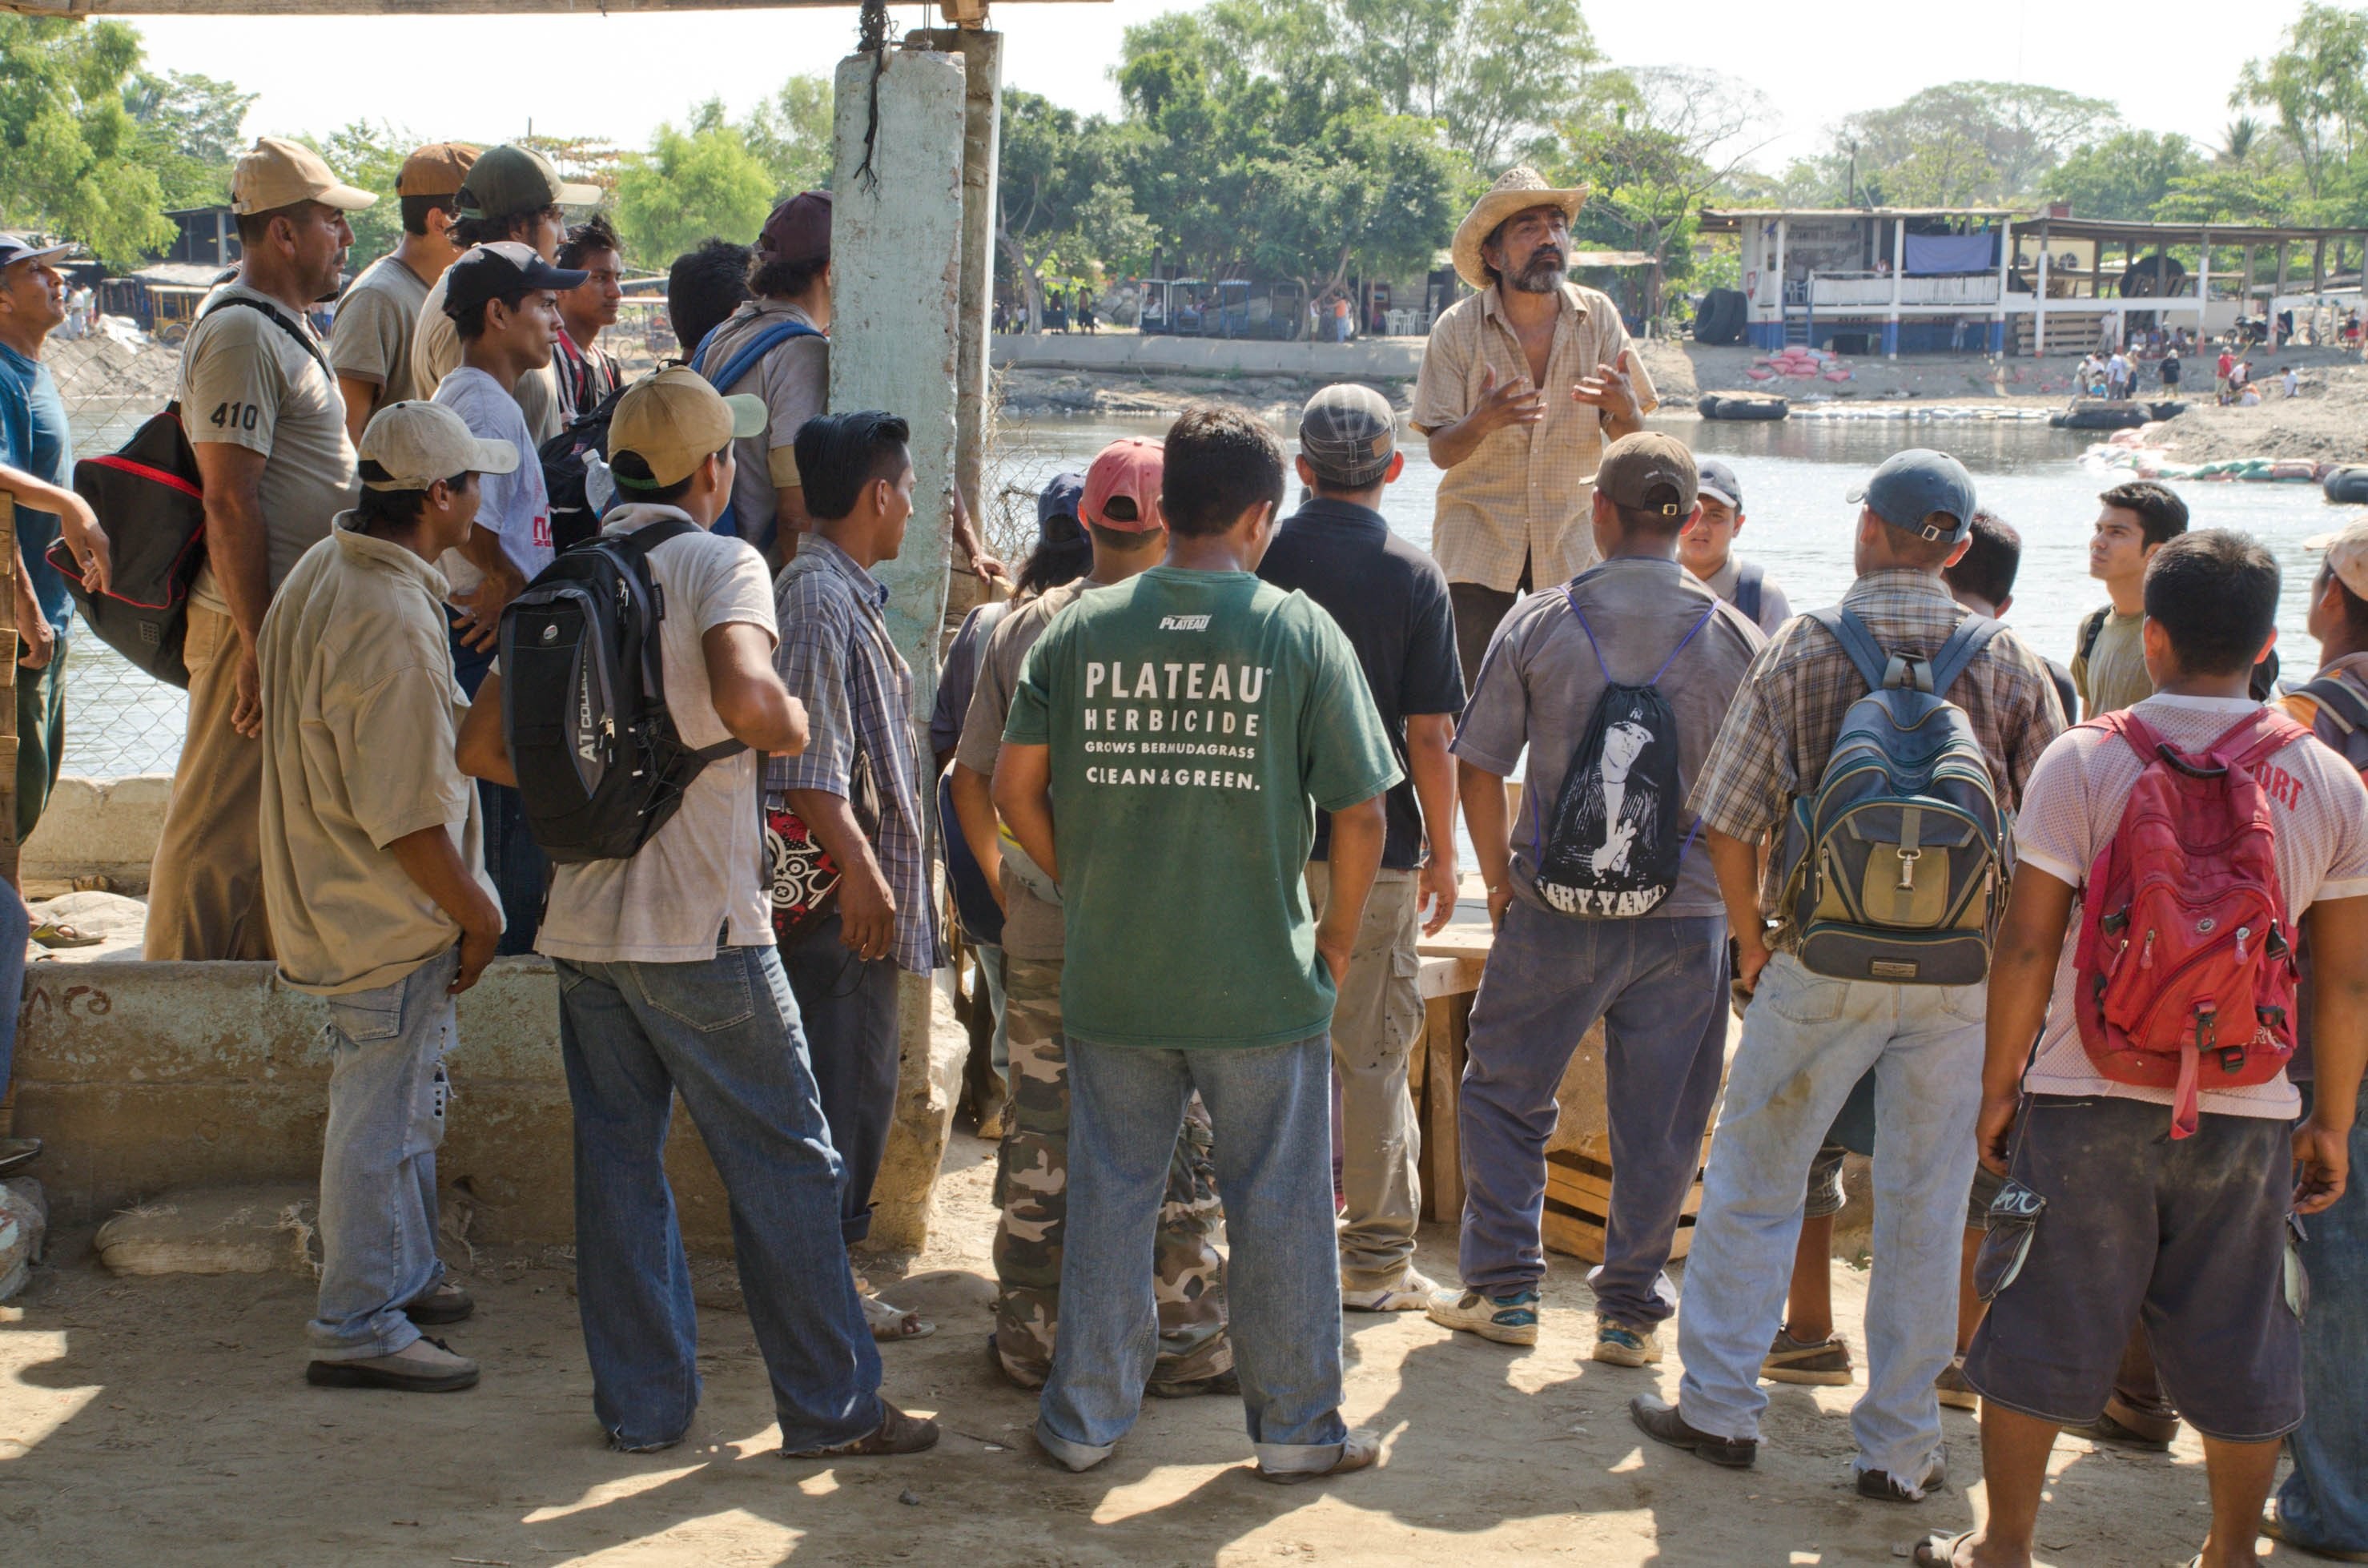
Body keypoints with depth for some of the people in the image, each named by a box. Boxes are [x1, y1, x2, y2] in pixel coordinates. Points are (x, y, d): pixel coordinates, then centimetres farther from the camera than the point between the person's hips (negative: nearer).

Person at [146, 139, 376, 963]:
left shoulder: (284, 328, 17)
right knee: (220, 824, -4)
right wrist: (262, 649, -23)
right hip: (256, 626, -10)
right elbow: (229, 503, -22)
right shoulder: (240, 334, -16)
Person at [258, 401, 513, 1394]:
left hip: (337, 896, 10)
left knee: (405, 1104, 22)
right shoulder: (391, 624, -28)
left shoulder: (324, 570, 5)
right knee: (383, 1118, -1)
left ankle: (403, 1277, 35)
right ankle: (360, 1328, 8)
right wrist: (478, 917, -13)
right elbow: (407, 820, -28)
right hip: (390, 917, -10)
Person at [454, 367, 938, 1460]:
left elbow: (483, 745, 10)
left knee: (617, 1164, 12)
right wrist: (794, 724, -6)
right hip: (699, 923, -6)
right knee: (785, 1162, 3)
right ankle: (831, 1408, 8)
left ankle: (641, 1404, 17)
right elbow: (745, 700, -27)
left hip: (583, 918, 6)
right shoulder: (719, 563, -9)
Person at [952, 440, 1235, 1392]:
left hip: (1041, 932, 4)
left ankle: (1030, 1340, 19)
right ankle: (1185, 1343, 13)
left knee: (1040, 1138, 12)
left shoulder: (1022, 630, 3)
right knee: (1177, 1138, 6)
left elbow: (971, 781, 9)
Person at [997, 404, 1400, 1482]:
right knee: (1277, 1204, 10)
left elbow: (1015, 787, 1)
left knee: (1109, 1193, 13)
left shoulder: (1082, 628, -1)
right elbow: (1360, 812, -6)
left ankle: (1084, 1419, 22)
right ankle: (1297, 1425, 20)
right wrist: (1337, 942, 7)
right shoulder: (1300, 632, -7)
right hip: (1261, 982, -2)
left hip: (1111, 978, 2)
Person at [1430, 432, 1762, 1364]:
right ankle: (1631, 1312, 16)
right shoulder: (1735, 640, -2)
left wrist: (1501, 881, 9)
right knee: (1659, 1128, 10)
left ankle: (1504, 1290, 17)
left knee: (1503, 1094, 16)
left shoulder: (1539, 625, -5)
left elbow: (1479, 771, -3)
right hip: (1687, 917, 1)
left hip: (1556, 912, -1)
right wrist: (1735, 901, 14)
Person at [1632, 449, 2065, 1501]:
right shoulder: (2008, 662, 0)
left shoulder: (1802, 648, -4)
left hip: (1825, 960, -1)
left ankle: (1718, 1404, 18)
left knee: (1752, 1180, 13)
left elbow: (1729, 824, -3)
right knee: (1924, 1207, 9)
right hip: (1963, 970, 2)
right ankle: (1900, 1447, 14)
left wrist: (1751, 939, 12)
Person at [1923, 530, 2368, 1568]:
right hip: (2248, 1116, 2)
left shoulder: (2082, 761, -7)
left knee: (2042, 1330, 10)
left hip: (2087, 1101, -1)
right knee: (2236, 1353, 14)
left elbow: (2027, 945, -6)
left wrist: (1999, 1083, 5)